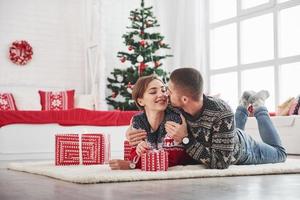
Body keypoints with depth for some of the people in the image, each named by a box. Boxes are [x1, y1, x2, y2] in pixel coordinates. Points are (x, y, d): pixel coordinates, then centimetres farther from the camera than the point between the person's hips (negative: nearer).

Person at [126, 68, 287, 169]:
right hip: (210, 149, 4)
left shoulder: (222, 113, -47)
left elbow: (221, 163, -45)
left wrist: (185, 139, -51)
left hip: (241, 151, -4)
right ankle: (244, 105, 50)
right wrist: (135, 133, -38)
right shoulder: (174, 108, -34)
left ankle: (258, 106, 37)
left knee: (279, 154, 28)